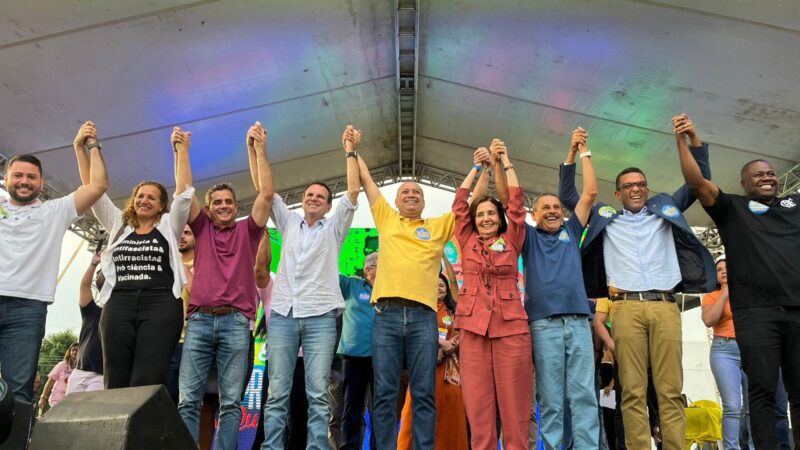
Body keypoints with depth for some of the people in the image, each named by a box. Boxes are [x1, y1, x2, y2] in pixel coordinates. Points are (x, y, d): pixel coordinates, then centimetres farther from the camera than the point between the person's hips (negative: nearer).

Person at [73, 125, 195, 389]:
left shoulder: (168, 227, 15)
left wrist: (182, 150, 3)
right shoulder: (119, 226, 22)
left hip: (160, 305, -3)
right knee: (115, 382, -1)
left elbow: (184, 191, 6)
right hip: (119, 305, 3)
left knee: (147, 383, -10)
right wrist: (81, 149, 13)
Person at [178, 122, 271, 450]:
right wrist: (181, 150, 3)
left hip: (235, 321, -1)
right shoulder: (202, 228, 18)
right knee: (188, 399, -3)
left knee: (231, 401, -1)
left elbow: (265, 194, 4)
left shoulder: (247, 230, 14)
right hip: (199, 319, 2)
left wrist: (258, 149, 1)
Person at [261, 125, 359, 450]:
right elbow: (267, 191, 12)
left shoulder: (334, 228, 14)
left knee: (318, 394, -4)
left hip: (320, 316, -2)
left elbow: (353, 191, 4)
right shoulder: (288, 223, 20)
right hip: (282, 314, 2)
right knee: (277, 393, 0)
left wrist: (350, 152, 0)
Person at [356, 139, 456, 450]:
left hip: (423, 315, 0)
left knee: (424, 394, 1)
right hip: (387, 313, 0)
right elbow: (365, 179, 24)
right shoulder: (386, 219, 18)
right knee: (385, 393, 1)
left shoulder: (439, 226, 18)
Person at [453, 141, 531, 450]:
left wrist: (505, 163, 10)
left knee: (513, 402, 1)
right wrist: (477, 167, 13)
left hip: (511, 327, -1)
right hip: (473, 327, 1)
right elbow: (459, 204, 8)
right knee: (477, 403, 2)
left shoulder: (511, 242, 10)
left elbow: (517, 203, 4)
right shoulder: (467, 242, 12)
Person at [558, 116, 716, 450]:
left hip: (665, 306, 1)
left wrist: (694, 140, 15)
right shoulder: (604, 215, 21)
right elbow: (567, 196, 22)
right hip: (626, 307, -1)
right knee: (633, 391, -5)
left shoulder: (665, 208, 24)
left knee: (671, 390, -4)